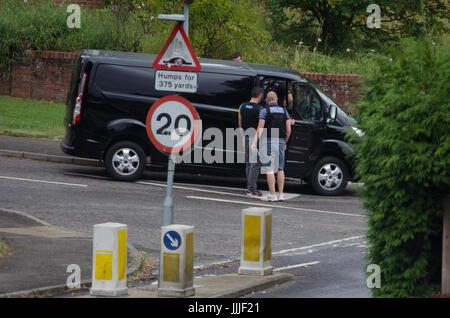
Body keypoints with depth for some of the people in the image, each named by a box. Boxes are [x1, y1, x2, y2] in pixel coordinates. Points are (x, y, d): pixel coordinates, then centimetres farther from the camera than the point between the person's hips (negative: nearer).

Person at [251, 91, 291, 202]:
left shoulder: (264, 111, -5)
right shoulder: (284, 111, 8)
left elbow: (260, 129, -13)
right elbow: (288, 130, 6)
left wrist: (254, 143, -15)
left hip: (268, 142, -5)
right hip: (280, 141, 5)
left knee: (269, 169, -4)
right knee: (280, 169, 13)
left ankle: (272, 195, -8)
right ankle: (280, 195, 11)